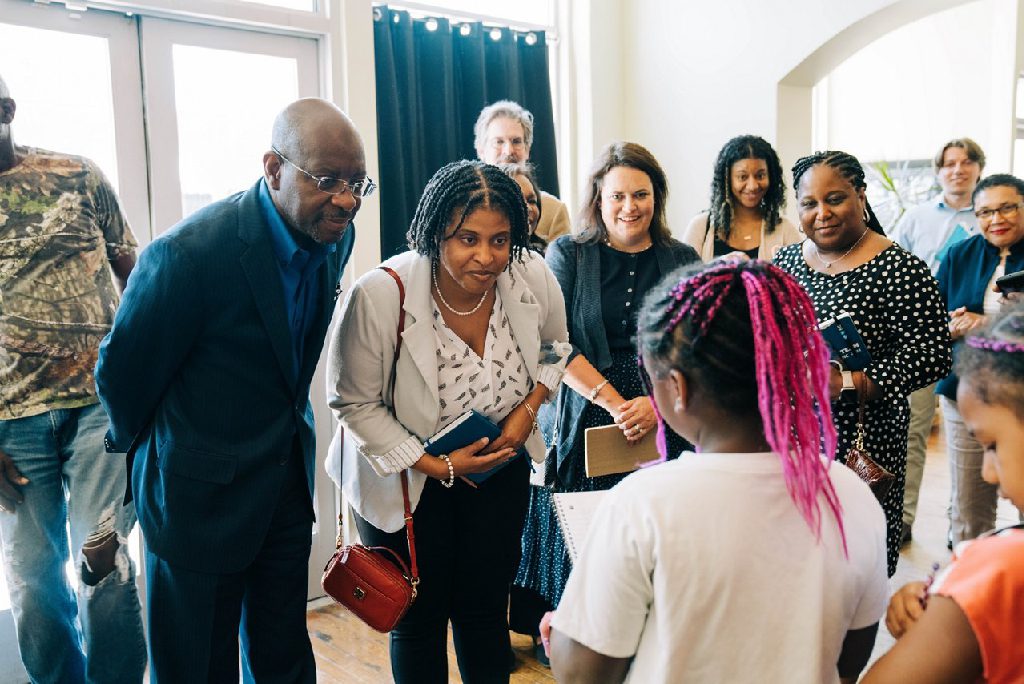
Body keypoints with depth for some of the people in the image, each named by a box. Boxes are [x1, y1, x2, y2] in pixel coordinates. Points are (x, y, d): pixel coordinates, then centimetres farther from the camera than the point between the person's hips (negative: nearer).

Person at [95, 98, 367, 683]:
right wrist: (144, 451, 6)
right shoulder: (188, 253, -26)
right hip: (203, 493, -5)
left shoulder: (336, 236, -5)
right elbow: (122, 372, -11)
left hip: (290, 479, 6)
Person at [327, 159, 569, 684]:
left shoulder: (533, 277, -17)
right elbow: (354, 404, -17)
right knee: (420, 619, 12)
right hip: (406, 474, -3)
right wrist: (437, 465, -18)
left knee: (486, 610, 16)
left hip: (499, 465, 3)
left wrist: (529, 409, -10)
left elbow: (554, 349, 6)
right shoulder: (380, 295, -29)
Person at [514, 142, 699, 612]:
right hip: (587, 428, -1)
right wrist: (615, 403, -15)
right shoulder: (568, 254, 3)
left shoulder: (682, 261, 8)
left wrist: (659, 403, -14)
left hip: (665, 432, 2)